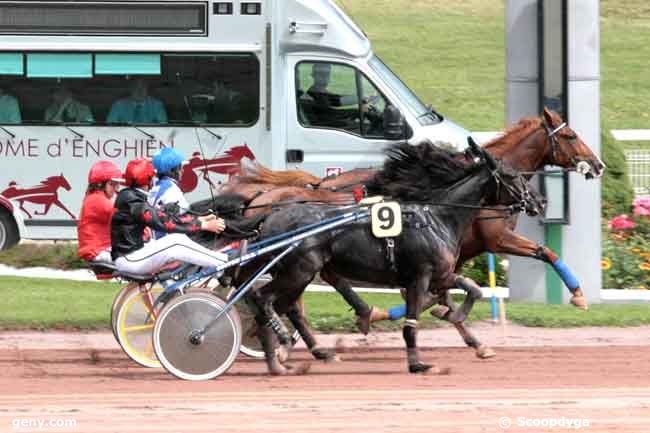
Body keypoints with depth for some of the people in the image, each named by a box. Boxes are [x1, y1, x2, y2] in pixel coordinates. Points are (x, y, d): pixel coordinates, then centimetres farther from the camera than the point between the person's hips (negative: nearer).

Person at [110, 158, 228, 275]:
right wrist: (204, 225, -21)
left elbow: (163, 216, 10)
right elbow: (164, 222, -23)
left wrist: (199, 219, 5)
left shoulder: (129, 197, 12)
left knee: (179, 238, 1)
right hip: (127, 260, -10)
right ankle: (225, 262, -18)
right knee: (177, 242, -21)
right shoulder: (133, 203, -18)